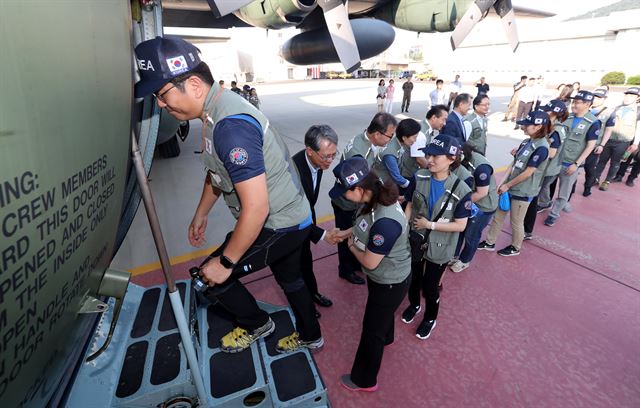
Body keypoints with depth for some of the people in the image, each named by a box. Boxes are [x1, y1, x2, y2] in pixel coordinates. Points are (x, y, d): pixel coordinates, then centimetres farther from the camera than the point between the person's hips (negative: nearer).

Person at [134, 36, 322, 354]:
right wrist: (200, 214, 26)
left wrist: (226, 262, -19)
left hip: (280, 226, -10)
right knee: (290, 279, 26)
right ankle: (310, 336, 50)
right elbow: (216, 172, 18)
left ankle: (256, 325, 30)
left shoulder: (231, 126, -30)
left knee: (210, 278, 4)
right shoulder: (217, 109, 3)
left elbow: (256, 208, -31)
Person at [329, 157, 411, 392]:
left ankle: (364, 380, 37)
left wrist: (350, 245, -14)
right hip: (384, 278, 8)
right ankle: (386, 338, 67)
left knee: (371, 329, 12)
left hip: (390, 284, -8)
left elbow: (369, 262, -29)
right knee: (382, 313, 35)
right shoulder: (376, 200, -14)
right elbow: (365, 229, 6)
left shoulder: (386, 222, -41)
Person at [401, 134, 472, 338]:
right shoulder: (419, 177, -14)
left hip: (439, 248, -3)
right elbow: (410, 205, -3)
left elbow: (460, 225, -16)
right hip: (415, 240, 3)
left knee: (430, 287, 14)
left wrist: (430, 224, -19)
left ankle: (430, 319, 44)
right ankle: (414, 305, 55)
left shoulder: (461, 190, -22)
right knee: (413, 279, 23)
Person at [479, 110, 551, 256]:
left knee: (516, 222, 11)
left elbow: (527, 173, -21)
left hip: (523, 192, -8)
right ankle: (490, 242, 31)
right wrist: (504, 182, 2)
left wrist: (507, 185, -13)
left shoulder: (541, 148, -21)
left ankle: (515, 248, 33)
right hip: (510, 187, 8)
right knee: (498, 216, 16)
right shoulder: (527, 142, 4)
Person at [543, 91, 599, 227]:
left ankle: (554, 214, 23)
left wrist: (576, 164, -15)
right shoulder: (567, 117, 1)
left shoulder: (593, 123, -12)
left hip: (570, 164, -4)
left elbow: (590, 146, -11)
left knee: (563, 193, 7)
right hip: (554, 159, 4)